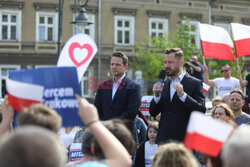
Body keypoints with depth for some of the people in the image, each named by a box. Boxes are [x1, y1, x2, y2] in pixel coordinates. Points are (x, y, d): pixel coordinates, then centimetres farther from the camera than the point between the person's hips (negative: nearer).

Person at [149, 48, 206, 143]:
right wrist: (157, 96, -7)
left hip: (185, 140, -4)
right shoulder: (163, 84, 14)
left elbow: (202, 110, -12)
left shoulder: (195, 83, -1)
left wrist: (183, 95, -22)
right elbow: (153, 113, 12)